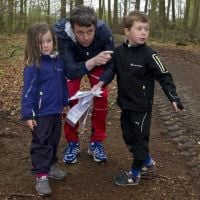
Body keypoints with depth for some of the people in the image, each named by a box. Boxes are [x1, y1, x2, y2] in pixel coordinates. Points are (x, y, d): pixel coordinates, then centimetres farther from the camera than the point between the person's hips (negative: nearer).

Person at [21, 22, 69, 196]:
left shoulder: (57, 60, 3)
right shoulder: (33, 65, -17)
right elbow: (28, 90, -17)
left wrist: (65, 103, 19)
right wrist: (28, 114, -19)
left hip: (56, 111, 7)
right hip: (41, 113, -6)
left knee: (54, 141, 19)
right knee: (41, 144, 3)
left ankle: (51, 165, 36)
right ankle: (41, 175, 10)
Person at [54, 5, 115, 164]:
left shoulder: (104, 31, -37)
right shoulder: (63, 34, -40)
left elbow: (112, 62, -23)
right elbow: (70, 70, -41)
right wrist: (92, 62, -57)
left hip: (97, 64, 1)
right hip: (73, 64, -1)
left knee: (102, 97, -12)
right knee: (69, 98, -14)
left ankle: (96, 142, 5)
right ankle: (73, 142, 5)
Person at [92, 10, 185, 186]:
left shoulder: (149, 55, -16)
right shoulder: (119, 51, -2)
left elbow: (164, 77, -13)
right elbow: (112, 69, 10)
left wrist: (174, 98, -18)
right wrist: (100, 83, -5)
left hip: (142, 106, -6)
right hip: (125, 104, 6)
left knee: (140, 139, 7)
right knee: (129, 137, 17)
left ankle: (135, 174, 23)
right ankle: (148, 163, 38)